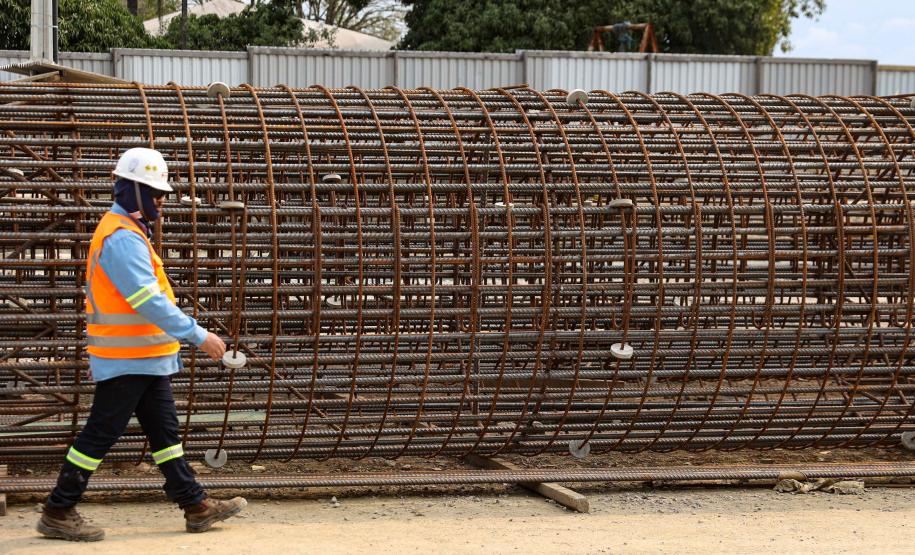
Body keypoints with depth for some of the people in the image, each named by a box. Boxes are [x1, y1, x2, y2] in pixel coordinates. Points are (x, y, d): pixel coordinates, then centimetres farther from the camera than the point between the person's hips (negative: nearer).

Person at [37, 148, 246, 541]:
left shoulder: (124, 233, 15)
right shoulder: (122, 238, -19)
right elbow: (149, 301, -26)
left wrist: (98, 355, 23)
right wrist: (199, 336, -24)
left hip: (145, 360, 10)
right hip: (126, 361, -10)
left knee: (164, 432, 12)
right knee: (100, 435, -4)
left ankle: (197, 507, 16)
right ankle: (58, 513, 4)